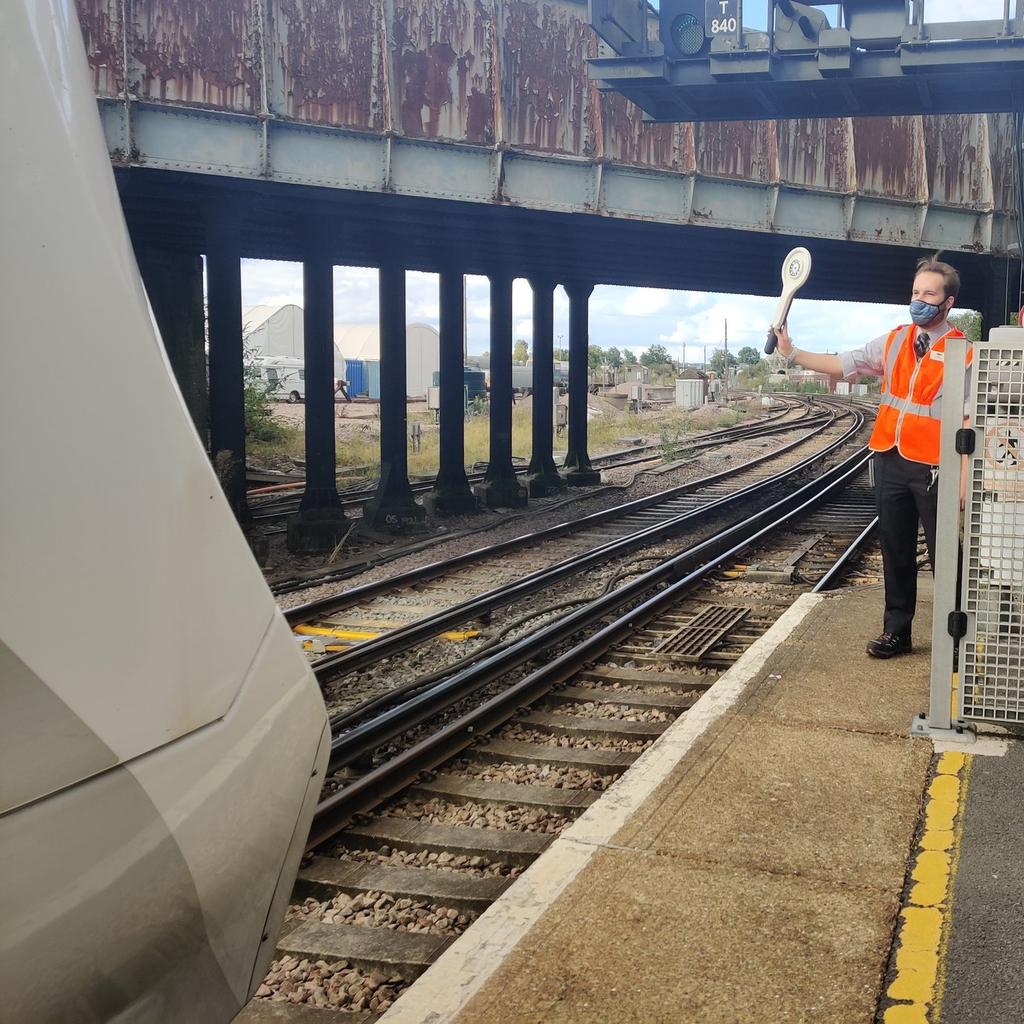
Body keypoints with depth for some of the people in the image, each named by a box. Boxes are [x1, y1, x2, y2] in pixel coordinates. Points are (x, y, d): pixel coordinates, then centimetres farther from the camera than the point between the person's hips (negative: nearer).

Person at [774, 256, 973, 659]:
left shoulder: (962, 354, -7)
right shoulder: (894, 342, 8)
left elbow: (970, 420, -10)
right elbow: (842, 364, 10)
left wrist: (964, 477, -15)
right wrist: (792, 353, 1)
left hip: (932, 468, -5)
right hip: (889, 461, 5)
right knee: (895, 551, 13)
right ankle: (896, 631, 24)